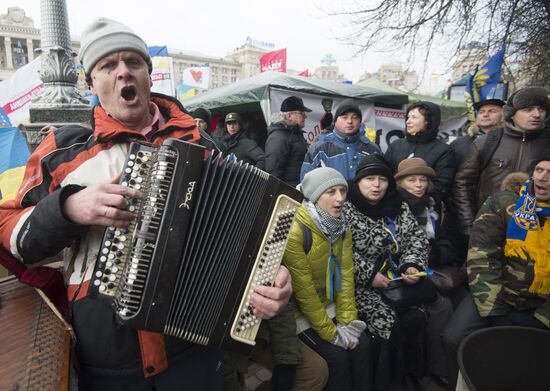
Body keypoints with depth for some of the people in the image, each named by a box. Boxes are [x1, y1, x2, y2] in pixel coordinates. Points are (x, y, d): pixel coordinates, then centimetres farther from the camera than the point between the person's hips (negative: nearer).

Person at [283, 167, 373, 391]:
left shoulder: (342, 229, -1)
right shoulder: (296, 231, -26)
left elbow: (346, 276, -3)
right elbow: (303, 290, -24)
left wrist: (348, 322, -10)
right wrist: (331, 333, -17)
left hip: (330, 306, 6)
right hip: (301, 311, -6)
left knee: (361, 346, -5)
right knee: (337, 356, -14)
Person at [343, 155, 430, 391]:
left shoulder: (399, 207, 9)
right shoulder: (346, 210, -8)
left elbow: (417, 239, 10)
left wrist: (412, 265, -7)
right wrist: (368, 275, -16)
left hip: (395, 280, 5)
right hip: (360, 286, -5)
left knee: (416, 319, -13)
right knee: (388, 324, -19)